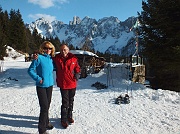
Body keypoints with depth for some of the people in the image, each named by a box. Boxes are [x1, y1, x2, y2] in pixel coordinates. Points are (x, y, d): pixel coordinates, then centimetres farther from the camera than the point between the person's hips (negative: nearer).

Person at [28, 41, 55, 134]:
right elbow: (30, 70, -10)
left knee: (47, 105, 17)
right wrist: (38, 78, -17)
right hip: (41, 86, -6)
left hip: (50, 85, 6)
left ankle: (46, 122, 37)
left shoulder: (51, 58, 5)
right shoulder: (39, 58, -11)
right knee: (44, 107, -6)